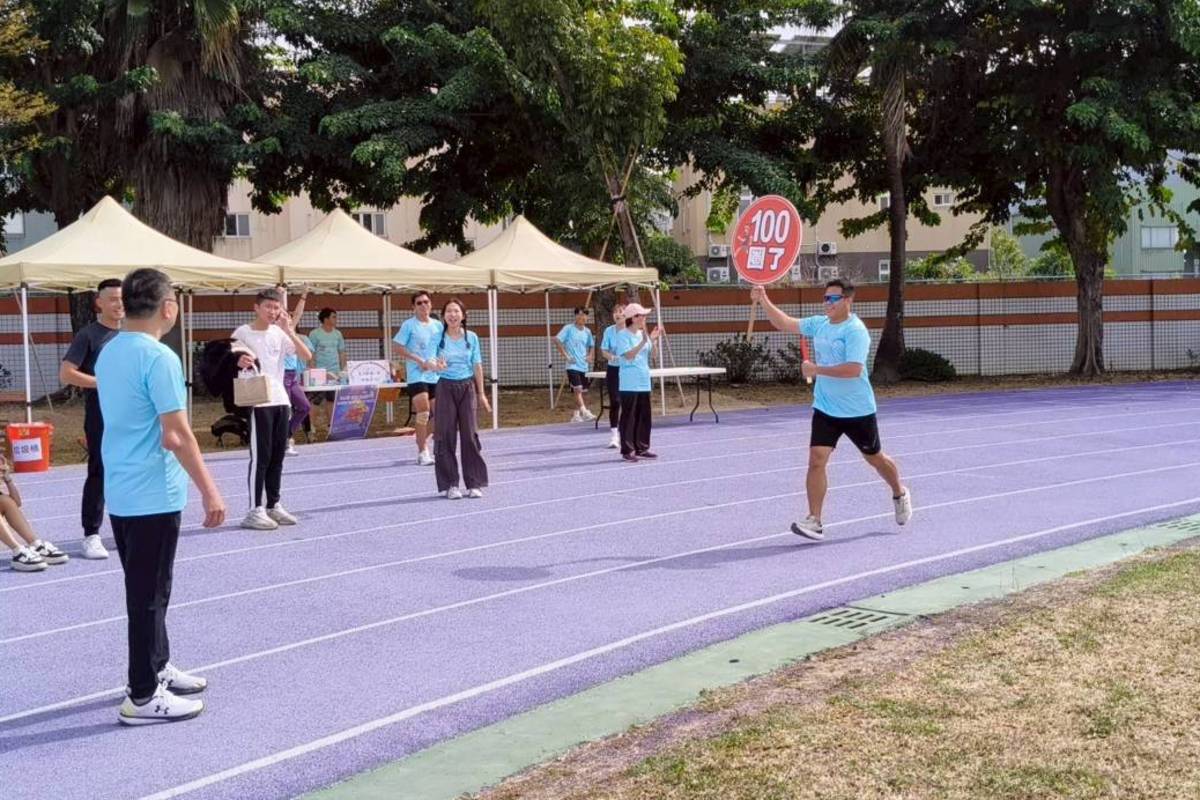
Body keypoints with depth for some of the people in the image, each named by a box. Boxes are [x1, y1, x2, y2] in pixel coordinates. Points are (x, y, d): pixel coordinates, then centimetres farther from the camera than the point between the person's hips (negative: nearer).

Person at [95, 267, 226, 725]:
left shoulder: (109, 353, 9)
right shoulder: (159, 358, -18)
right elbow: (177, 436, -21)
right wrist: (209, 492, -17)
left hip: (121, 492, 9)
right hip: (153, 496, -9)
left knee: (145, 590, 20)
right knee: (150, 595, -1)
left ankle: (156, 668, 33)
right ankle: (143, 697, 7)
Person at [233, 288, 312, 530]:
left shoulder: (280, 334, 8)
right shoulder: (242, 333, -4)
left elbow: (307, 356, 0)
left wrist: (290, 332, -11)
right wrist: (239, 363, -24)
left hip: (281, 401, 5)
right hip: (257, 402, -5)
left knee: (277, 455, 10)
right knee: (260, 456, -5)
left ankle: (274, 505, 20)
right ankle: (255, 510, 0)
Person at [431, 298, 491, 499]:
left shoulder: (471, 337, 4)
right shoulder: (438, 338, -1)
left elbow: (477, 366, 8)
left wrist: (481, 393, 8)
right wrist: (437, 366, -26)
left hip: (467, 387, 1)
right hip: (446, 387, -1)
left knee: (470, 434, -1)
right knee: (445, 435, -3)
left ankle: (474, 484, 6)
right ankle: (450, 484, 5)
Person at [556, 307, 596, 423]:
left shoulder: (587, 331, 11)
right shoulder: (568, 328, -5)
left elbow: (592, 346, 24)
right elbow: (557, 340, -11)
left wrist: (590, 356, 5)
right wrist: (566, 355, -13)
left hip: (583, 366, 6)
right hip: (572, 366, -6)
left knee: (583, 392, 9)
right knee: (578, 389, -17)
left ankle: (576, 415, 19)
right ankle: (585, 413, -24)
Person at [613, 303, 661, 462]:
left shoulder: (642, 334, 11)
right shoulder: (623, 335, -10)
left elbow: (650, 354, 20)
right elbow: (628, 355, -21)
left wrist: (653, 339, 7)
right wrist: (643, 341, -26)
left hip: (644, 381, 7)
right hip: (629, 384, -7)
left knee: (644, 416, 10)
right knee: (629, 417, -2)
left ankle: (642, 448, 19)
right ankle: (627, 450, 4)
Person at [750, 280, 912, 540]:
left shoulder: (856, 331, -18)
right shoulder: (819, 324, 3)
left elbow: (853, 369, -27)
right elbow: (785, 324, 12)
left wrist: (816, 369, -23)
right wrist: (764, 300, 1)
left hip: (858, 411, -4)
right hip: (825, 410, 5)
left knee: (875, 458, 16)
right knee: (816, 460, -11)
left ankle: (900, 495, 45)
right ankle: (814, 521, -8)